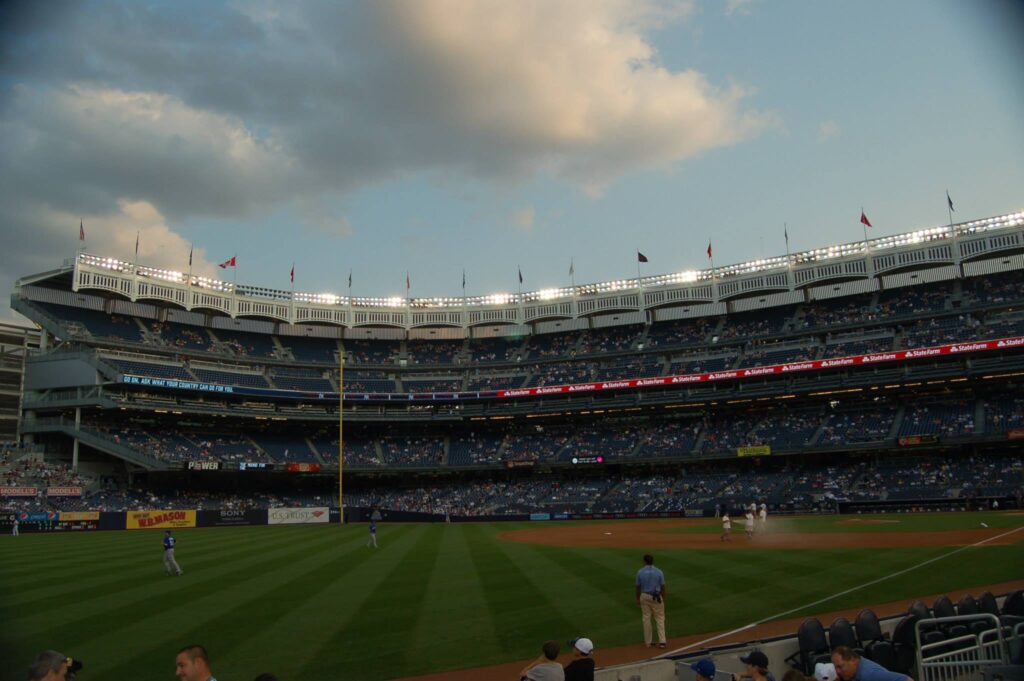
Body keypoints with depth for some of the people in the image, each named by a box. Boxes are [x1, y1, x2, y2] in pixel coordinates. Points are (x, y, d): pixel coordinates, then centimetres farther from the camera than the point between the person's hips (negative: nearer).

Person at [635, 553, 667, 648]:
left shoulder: (640, 572, -7)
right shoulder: (659, 572, -8)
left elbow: (638, 587, -1)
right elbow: (662, 587, -4)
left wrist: (637, 599, 11)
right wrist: (663, 599, 7)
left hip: (644, 597, 1)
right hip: (656, 597, -1)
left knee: (646, 618, 9)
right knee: (660, 618, 7)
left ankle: (648, 642, 14)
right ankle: (662, 641, -1)